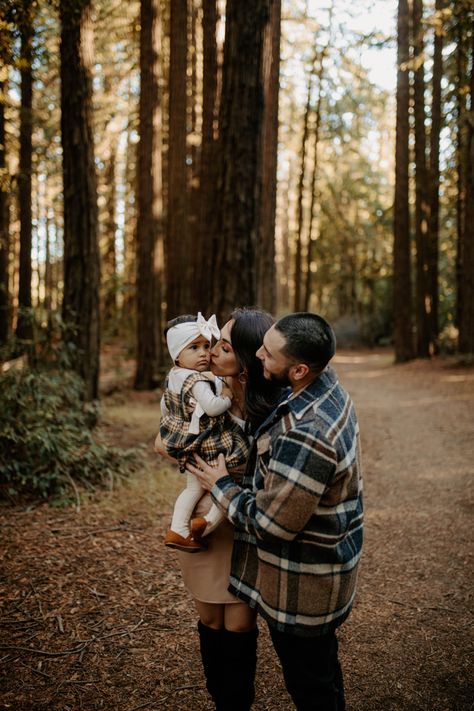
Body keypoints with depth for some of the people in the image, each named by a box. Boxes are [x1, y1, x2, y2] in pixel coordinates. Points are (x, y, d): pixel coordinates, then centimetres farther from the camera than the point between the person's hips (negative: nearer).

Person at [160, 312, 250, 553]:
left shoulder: (173, 377, 4)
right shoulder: (198, 381, -25)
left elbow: (165, 405, 16)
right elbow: (213, 408, -32)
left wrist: (174, 425, 31)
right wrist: (227, 397, -12)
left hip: (187, 446, 9)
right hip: (208, 446, -9)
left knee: (194, 488, 24)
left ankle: (177, 530, 21)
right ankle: (208, 523, 2)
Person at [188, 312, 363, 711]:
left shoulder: (305, 438, -37)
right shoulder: (329, 387, -5)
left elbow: (271, 524, -28)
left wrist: (222, 487, -11)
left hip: (303, 586, -9)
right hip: (329, 564, 9)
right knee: (322, 660, 29)